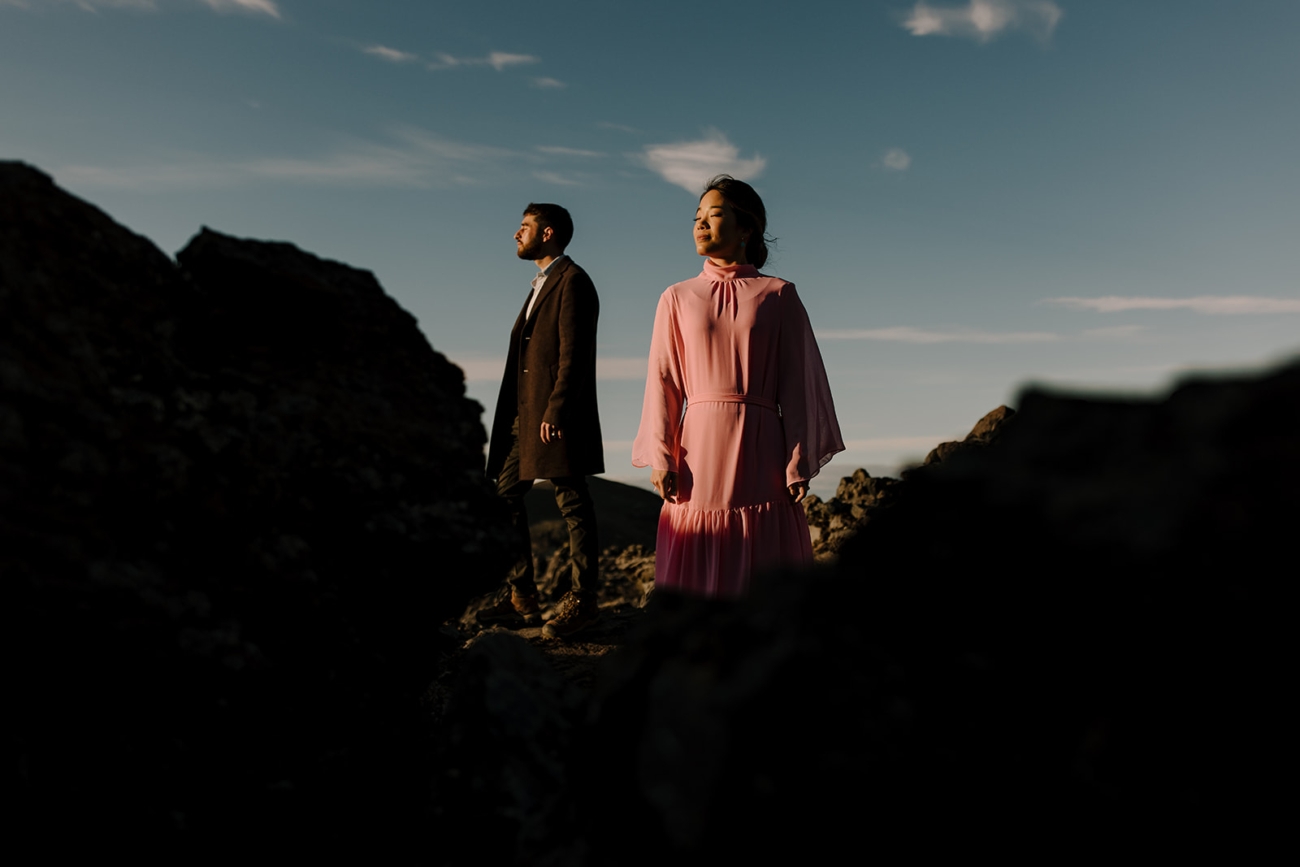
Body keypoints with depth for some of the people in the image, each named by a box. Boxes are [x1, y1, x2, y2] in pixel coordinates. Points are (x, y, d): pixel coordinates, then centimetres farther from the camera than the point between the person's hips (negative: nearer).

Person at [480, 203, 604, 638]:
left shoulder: (572, 281, -6)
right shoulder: (541, 284, 22)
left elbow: (573, 356, -16)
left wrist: (555, 413, -21)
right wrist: (521, 414, 14)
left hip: (556, 414, -10)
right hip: (525, 413, 10)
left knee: (573, 504, -2)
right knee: (506, 496, 9)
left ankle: (582, 601, 8)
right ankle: (522, 599, 16)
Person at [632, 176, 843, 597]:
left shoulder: (778, 295, 6)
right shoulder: (676, 298, 11)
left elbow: (797, 383, 2)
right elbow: (663, 382, 5)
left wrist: (798, 463, -4)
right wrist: (660, 456, -4)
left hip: (760, 450, -1)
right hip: (700, 447, 1)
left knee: (766, 571, 1)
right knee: (697, 571, 3)